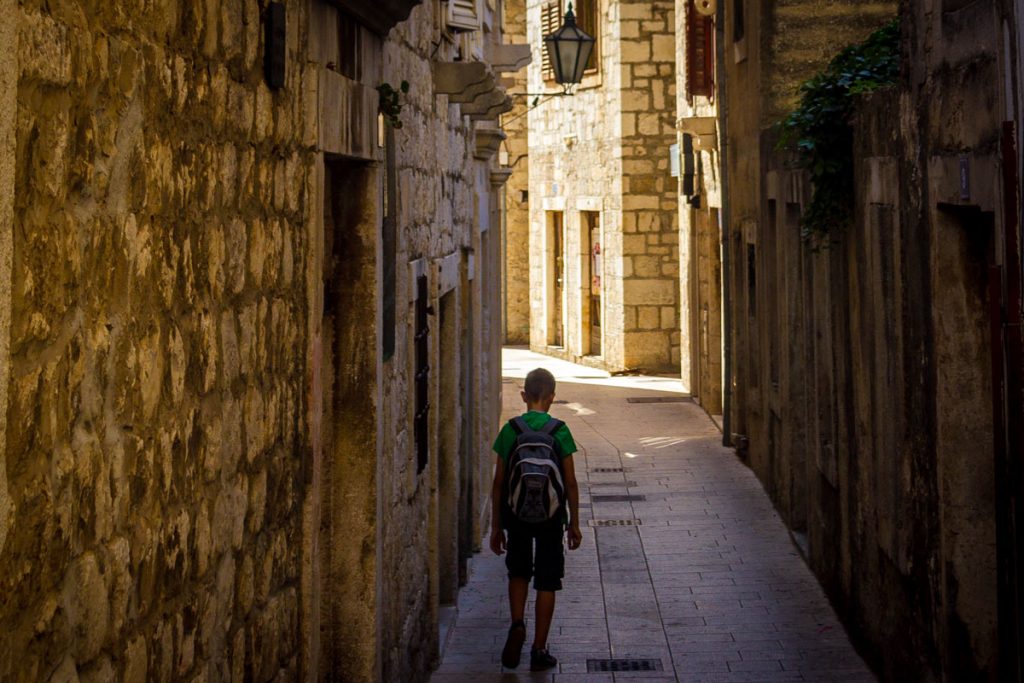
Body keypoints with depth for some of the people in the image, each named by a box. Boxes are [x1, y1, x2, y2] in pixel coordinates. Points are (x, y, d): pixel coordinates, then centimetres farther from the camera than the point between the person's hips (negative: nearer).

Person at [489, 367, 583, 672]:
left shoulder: (510, 430, -5)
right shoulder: (559, 431, -8)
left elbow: (498, 483, -2)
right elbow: (570, 482, -5)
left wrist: (495, 527, 7)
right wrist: (574, 524, 5)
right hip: (550, 516, -1)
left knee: (518, 572, 22)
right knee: (546, 581, 8)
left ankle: (517, 624, -1)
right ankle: (539, 651, 9)